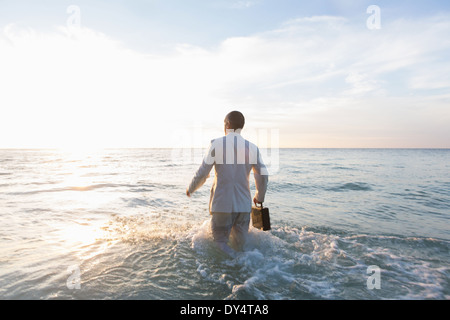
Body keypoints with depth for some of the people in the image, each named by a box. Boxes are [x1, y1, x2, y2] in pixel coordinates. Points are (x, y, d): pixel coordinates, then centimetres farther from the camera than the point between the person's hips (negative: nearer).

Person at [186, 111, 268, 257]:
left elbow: (202, 173, -6)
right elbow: (263, 176, 5)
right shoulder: (252, 148, 2)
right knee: (239, 247, 18)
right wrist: (259, 196, 23)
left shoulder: (216, 144, -7)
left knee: (220, 243, 10)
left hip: (222, 205, -3)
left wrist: (190, 189, 12)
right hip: (244, 205, 3)